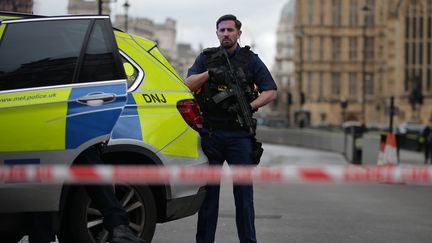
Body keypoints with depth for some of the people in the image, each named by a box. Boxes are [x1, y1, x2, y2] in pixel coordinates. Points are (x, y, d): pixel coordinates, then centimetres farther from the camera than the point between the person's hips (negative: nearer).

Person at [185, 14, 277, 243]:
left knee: (244, 190, 1)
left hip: (239, 135, -1)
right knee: (208, 190, 5)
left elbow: (271, 91, 2)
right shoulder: (205, 58, 11)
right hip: (210, 134, 1)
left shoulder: (250, 60, 7)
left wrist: (249, 107, -14)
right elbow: (189, 84, -1)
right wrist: (209, 73, -18)